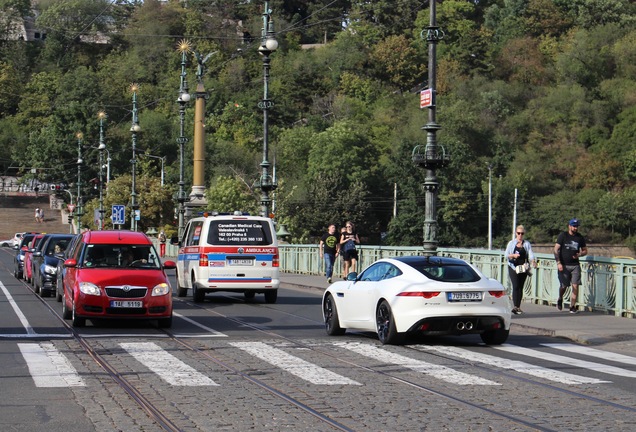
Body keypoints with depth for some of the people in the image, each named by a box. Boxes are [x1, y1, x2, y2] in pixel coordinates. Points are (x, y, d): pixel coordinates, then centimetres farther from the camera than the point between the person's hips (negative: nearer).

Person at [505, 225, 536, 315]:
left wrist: (533, 261, -24)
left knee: (520, 287, 5)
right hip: (513, 267, -2)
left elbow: (530, 254, -5)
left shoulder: (527, 244, 9)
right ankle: (515, 306, -22)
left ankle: (518, 307, 14)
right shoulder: (511, 243, 7)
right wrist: (513, 255, -16)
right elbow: (506, 255, 4)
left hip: (523, 268, 2)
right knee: (516, 286, -13)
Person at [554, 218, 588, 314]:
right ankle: (560, 299, 33)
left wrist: (579, 254, -6)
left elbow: (585, 250, 17)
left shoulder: (580, 237, 8)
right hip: (563, 265, -2)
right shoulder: (563, 236, -1)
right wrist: (558, 263, -12)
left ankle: (572, 307, -2)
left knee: (575, 285, -7)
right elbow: (556, 249, -3)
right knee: (563, 285, 1)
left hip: (575, 265, 2)